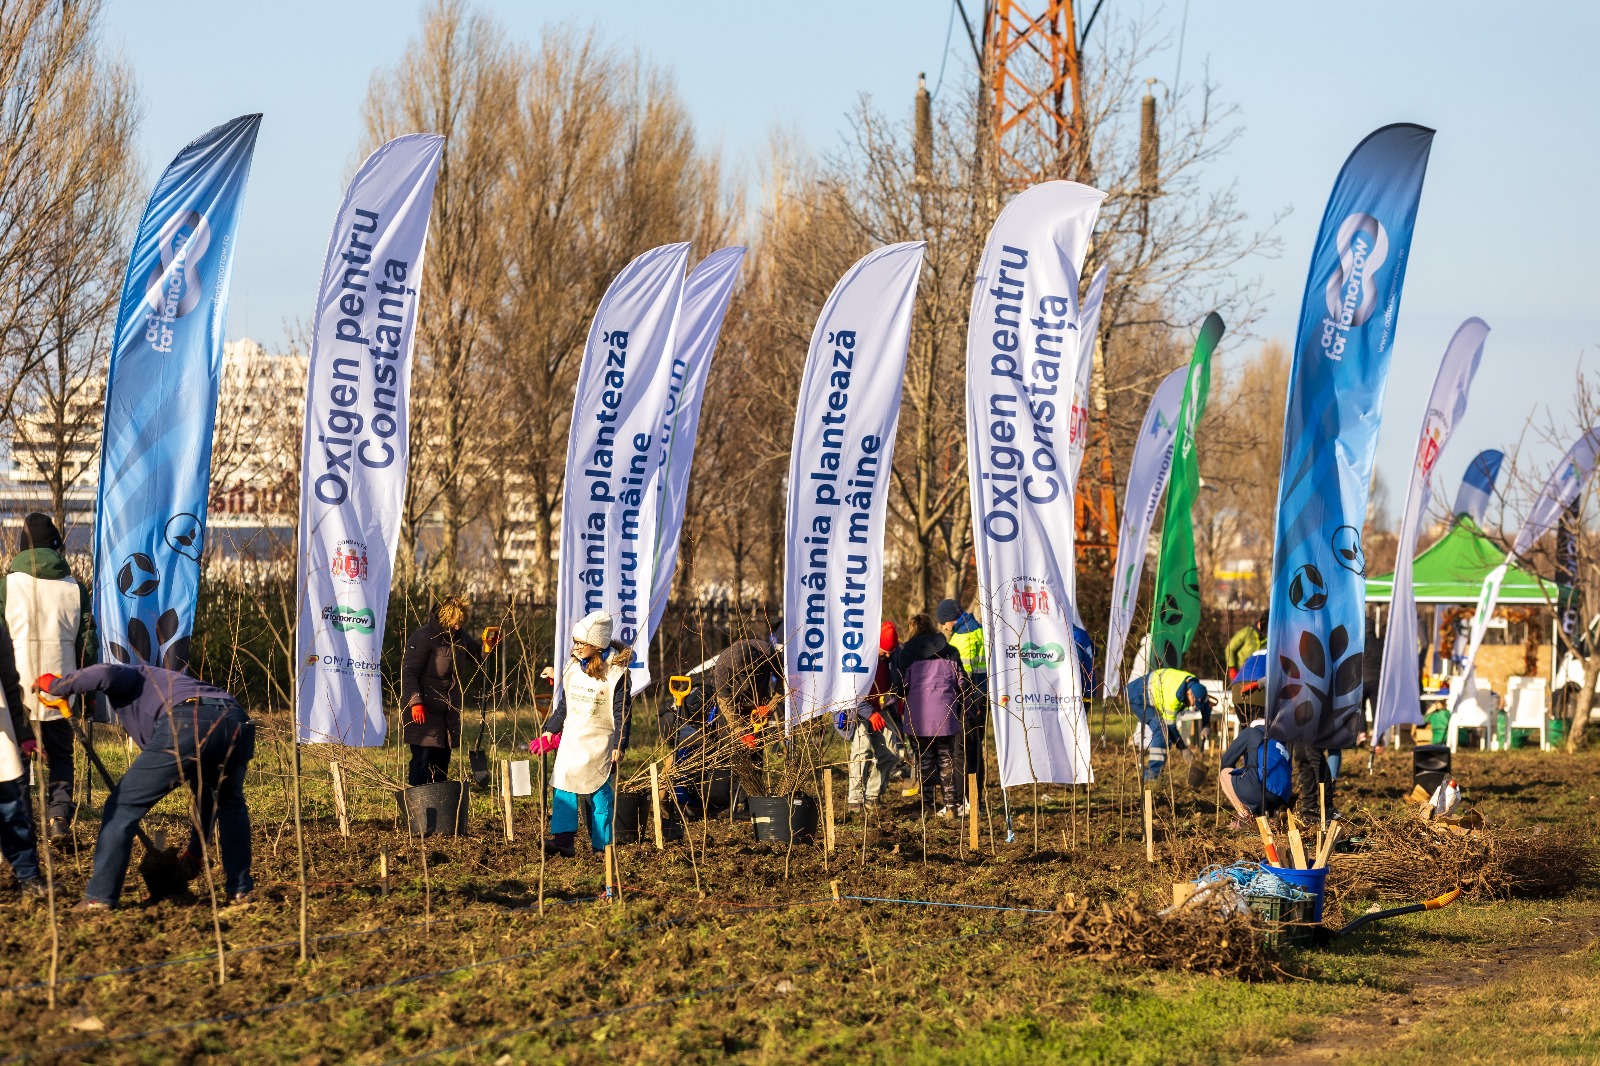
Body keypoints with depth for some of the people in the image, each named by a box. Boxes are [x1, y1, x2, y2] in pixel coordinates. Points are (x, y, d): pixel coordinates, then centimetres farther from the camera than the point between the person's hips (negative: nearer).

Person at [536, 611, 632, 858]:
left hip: (600, 742, -6)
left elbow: (621, 714, -10)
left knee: (601, 795, -3)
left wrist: (619, 745, -15)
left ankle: (602, 846, 2)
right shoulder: (573, 667, 8)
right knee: (564, 789, -5)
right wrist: (549, 731, 19)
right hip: (571, 739, 6)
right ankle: (563, 839, -7)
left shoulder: (616, 673, -11)